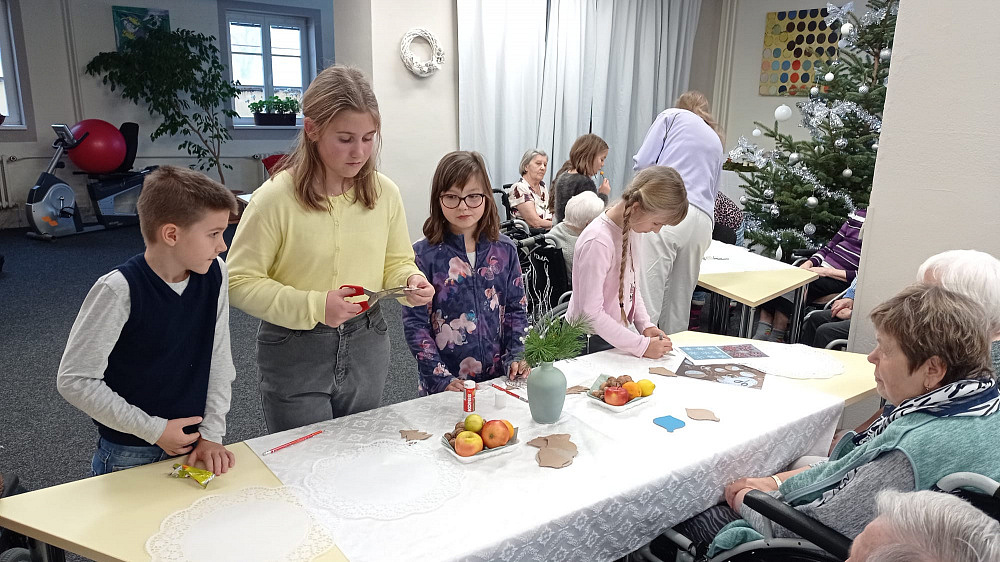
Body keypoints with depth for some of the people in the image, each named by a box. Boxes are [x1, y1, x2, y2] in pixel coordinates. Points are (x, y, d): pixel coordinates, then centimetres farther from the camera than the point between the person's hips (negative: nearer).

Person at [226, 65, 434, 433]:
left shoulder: (385, 192, -4)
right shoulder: (275, 198, -16)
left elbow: (396, 261, 7)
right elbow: (240, 282, -14)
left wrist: (410, 280, -15)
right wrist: (314, 306, -23)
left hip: (366, 347, 4)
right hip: (294, 356, -4)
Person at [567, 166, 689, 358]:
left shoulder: (631, 227, 0)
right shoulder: (598, 242, -27)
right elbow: (591, 313, -25)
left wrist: (645, 325, -1)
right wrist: (641, 345, -23)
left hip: (616, 335, 7)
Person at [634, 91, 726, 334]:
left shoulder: (673, 115, 17)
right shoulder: (716, 141, 34)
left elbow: (643, 161, 5)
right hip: (702, 220, 6)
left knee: (646, 300, -11)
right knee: (679, 303, 9)